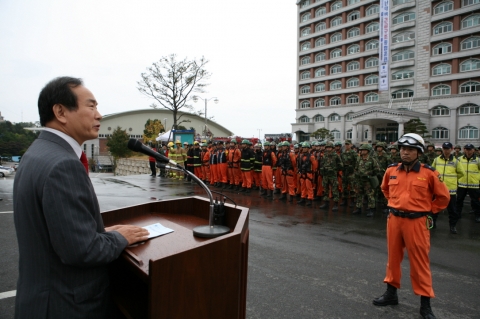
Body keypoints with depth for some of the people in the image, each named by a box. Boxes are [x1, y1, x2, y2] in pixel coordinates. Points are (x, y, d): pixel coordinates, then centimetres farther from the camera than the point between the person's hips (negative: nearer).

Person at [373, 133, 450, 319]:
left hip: (416, 222, -4)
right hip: (394, 219, 4)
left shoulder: (429, 173, -9)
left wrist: (428, 210, 3)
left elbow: (443, 196, 3)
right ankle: (391, 293, 32)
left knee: (419, 262, 5)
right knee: (393, 257, 16)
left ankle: (425, 304, 19)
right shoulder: (391, 171, 2)